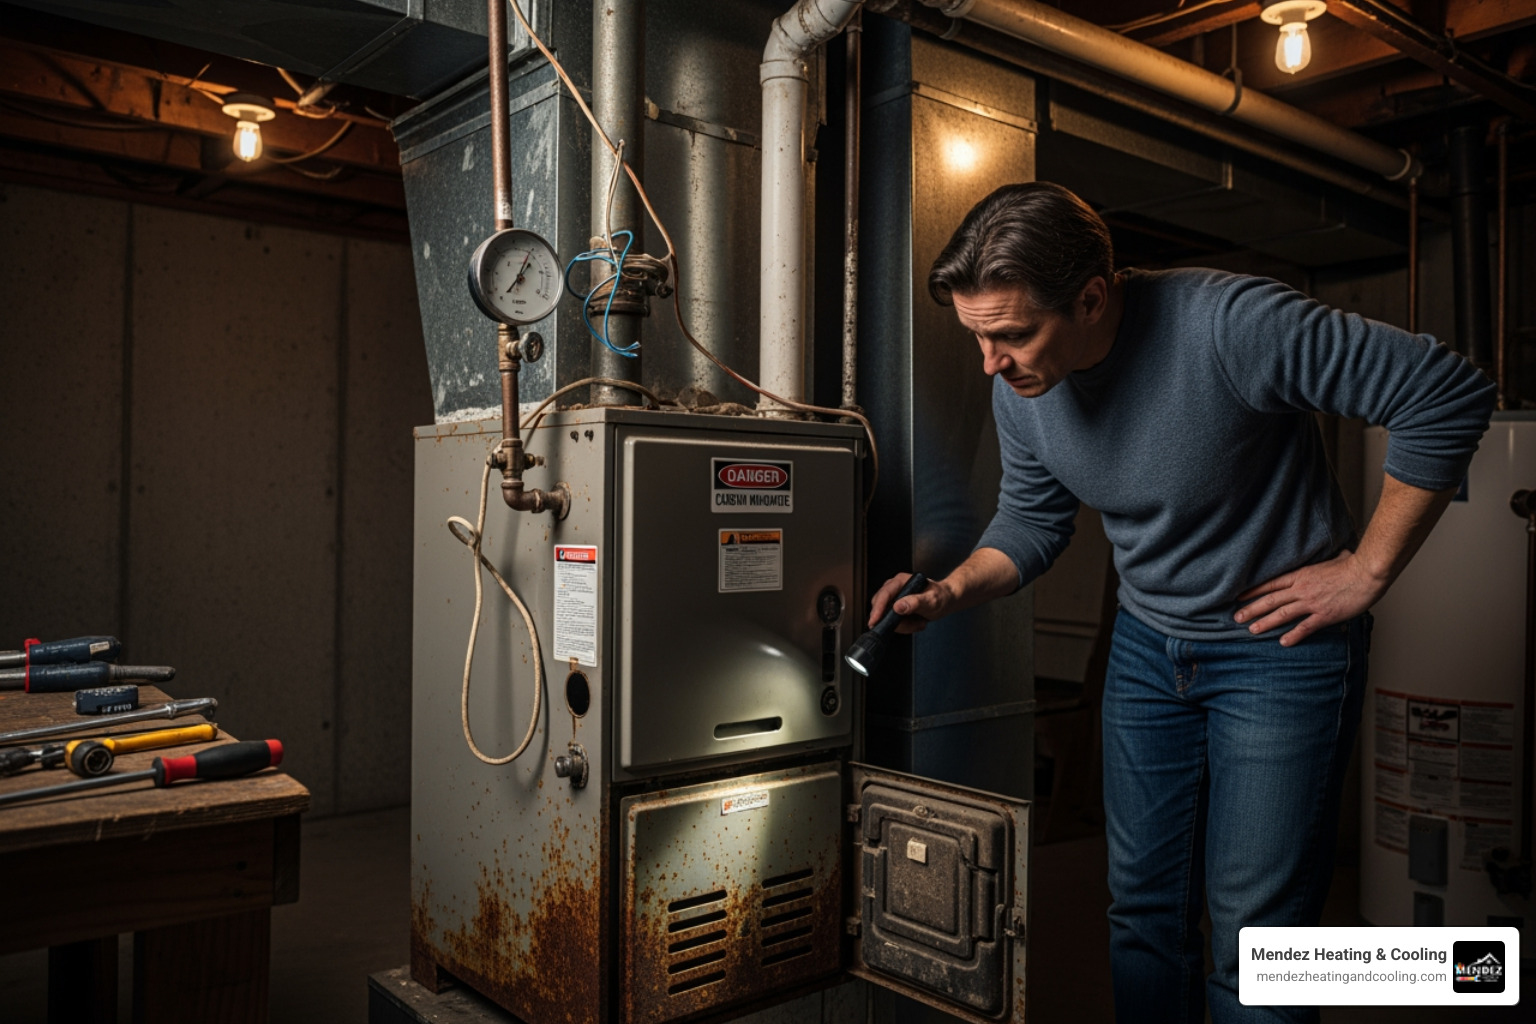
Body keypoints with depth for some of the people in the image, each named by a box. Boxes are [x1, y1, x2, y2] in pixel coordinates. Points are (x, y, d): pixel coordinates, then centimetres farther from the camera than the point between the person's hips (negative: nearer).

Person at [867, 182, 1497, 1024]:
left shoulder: (1228, 323, -27)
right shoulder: (1020, 389, -8)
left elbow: (1450, 394, -20)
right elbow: (1031, 518, 7)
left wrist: (1368, 571, -16)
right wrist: (952, 591, -12)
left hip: (1279, 644, -5)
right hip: (1148, 645, 6)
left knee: (1252, 936, 2)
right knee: (1143, 907, 14)